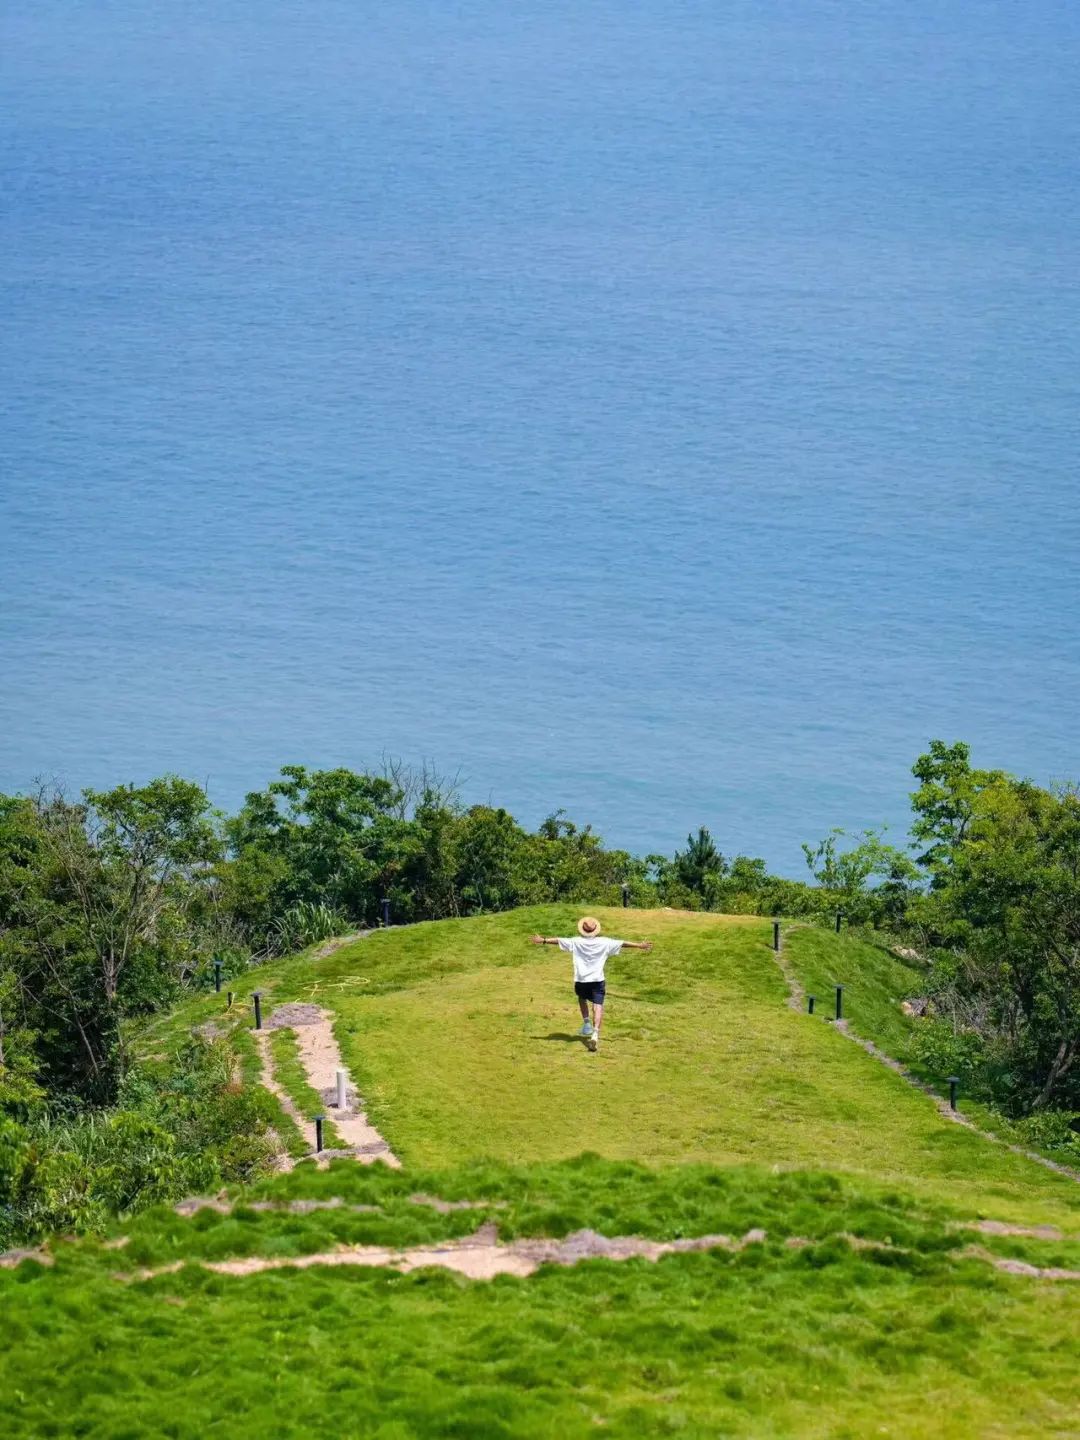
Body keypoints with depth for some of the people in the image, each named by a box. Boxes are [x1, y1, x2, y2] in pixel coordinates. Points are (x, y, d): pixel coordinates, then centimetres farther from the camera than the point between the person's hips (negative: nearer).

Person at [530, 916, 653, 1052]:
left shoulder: (576, 942, -1)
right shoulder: (604, 943, 0)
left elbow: (558, 940, 3)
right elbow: (623, 944, 4)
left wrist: (543, 940, 14)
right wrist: (639, 945, 13)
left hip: (581, 980, 1)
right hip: (597, 980, -1)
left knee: (582, 998, 30)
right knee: (598, 1006, -7)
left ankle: (586, 1022, 17)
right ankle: (595, 1032, -24)